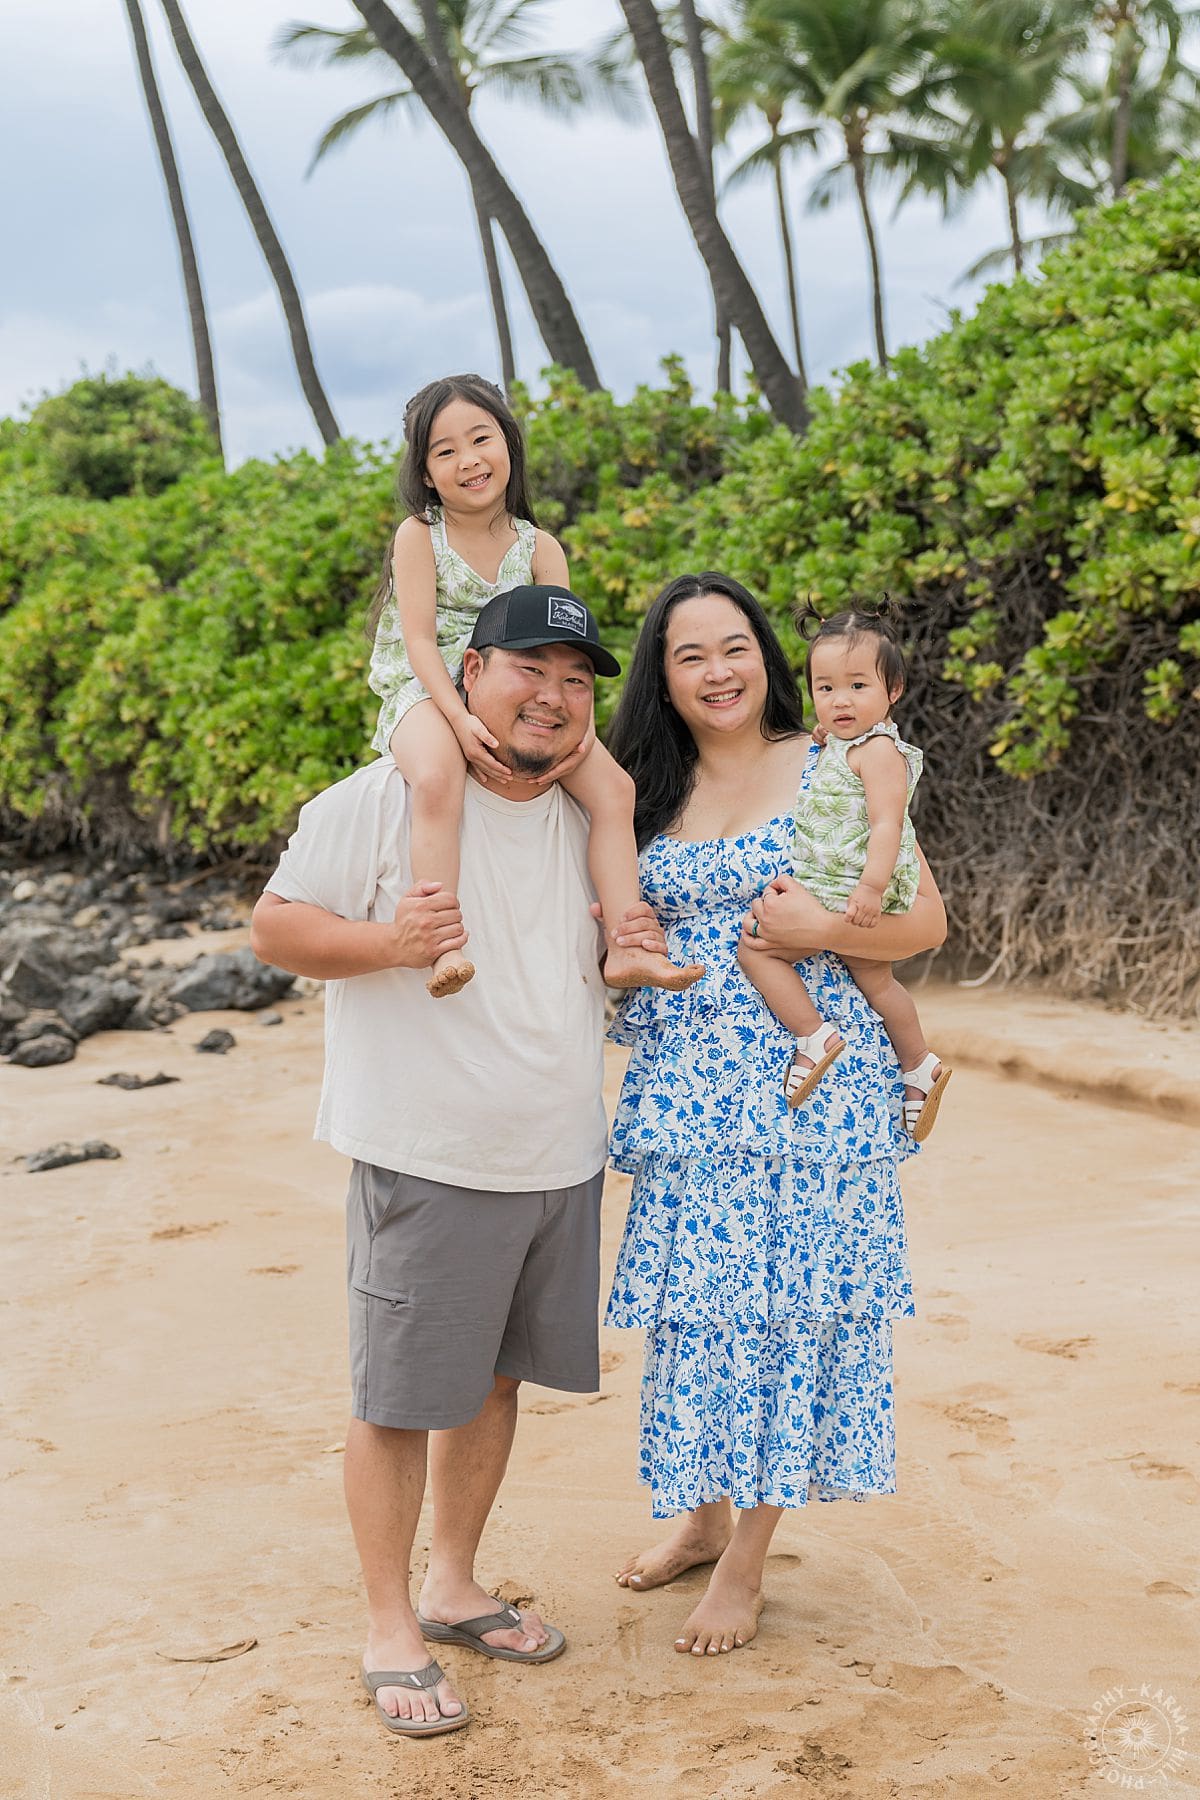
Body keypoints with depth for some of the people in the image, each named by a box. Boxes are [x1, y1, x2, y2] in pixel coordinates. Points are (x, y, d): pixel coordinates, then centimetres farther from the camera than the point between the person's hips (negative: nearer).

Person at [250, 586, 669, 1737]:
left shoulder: (585, 821, 10)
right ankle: (389, 1627, 17)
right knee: (400, 1393, 2)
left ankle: (453, 1586, 33)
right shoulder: (385, 800, -10)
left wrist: (631, 952, 1)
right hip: (425, 1160, -6)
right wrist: (388, 942, -26)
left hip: (560, 1158, 7)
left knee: (496, 1376, 16)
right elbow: (274, 927, -9)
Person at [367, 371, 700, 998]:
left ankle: (626, 947, -12)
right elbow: (419, 639, -11)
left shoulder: (540, 548, 7)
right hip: (428, 694, -4)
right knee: (437, 782, -38)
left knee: (614, 786, -13)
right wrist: (460, 719, -27)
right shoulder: (419, 534, -2)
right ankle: (445, 948, -43)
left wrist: (579, 728, -20)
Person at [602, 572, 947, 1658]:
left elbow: (926, 920, -1)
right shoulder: (647, 793, 11)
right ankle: (703, 1515, 28)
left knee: (781, 1297, -1)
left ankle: (746, 1560, 11)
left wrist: (822, 928, -17)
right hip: (686, 1089, 4)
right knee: (697, 1295, 8)